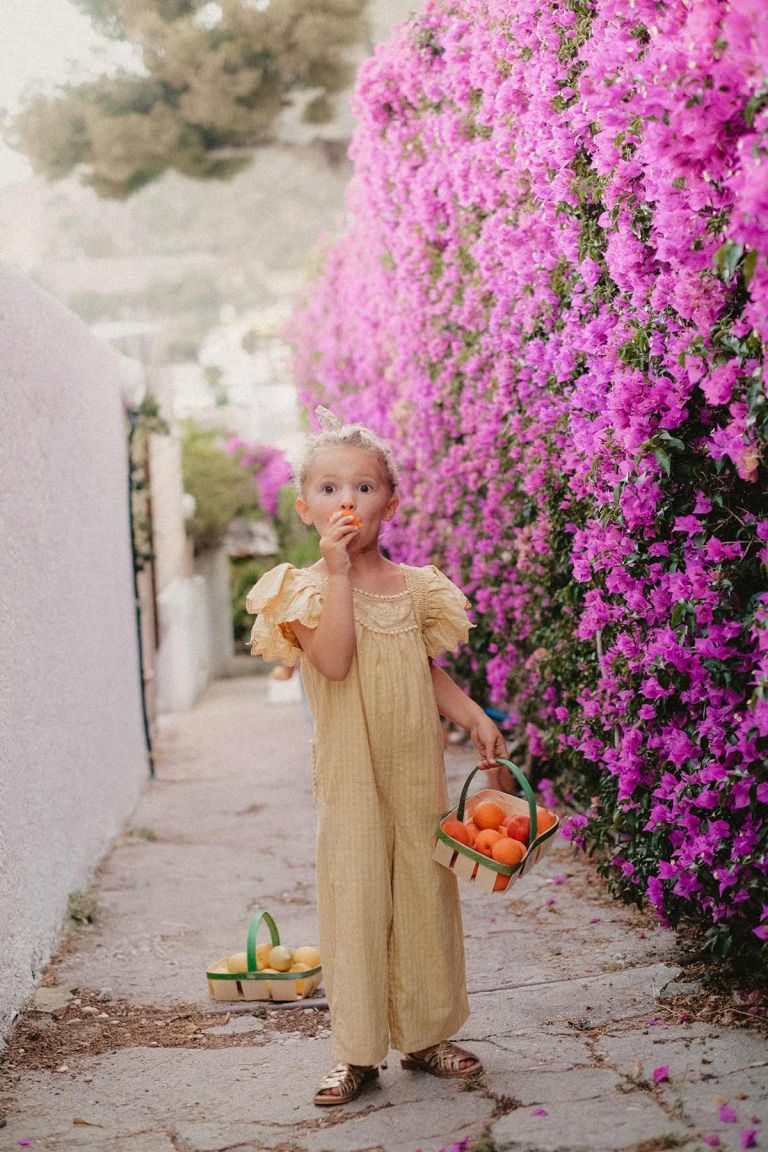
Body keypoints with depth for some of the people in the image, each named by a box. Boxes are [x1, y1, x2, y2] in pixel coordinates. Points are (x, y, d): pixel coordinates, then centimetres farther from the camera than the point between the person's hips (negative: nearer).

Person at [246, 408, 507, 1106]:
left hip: (417, 768, 4)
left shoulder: (416, 587, 7)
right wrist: (339, 570, -22)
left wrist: (477, 719, -1)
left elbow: (432, 675, 13)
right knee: (355, 897, -1)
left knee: (425, 891, 10)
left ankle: (425, 1034, 24)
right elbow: (334, 661, -23)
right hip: (350, 772, -4)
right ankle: (357, 1052, 9)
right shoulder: (310, 588, -6)